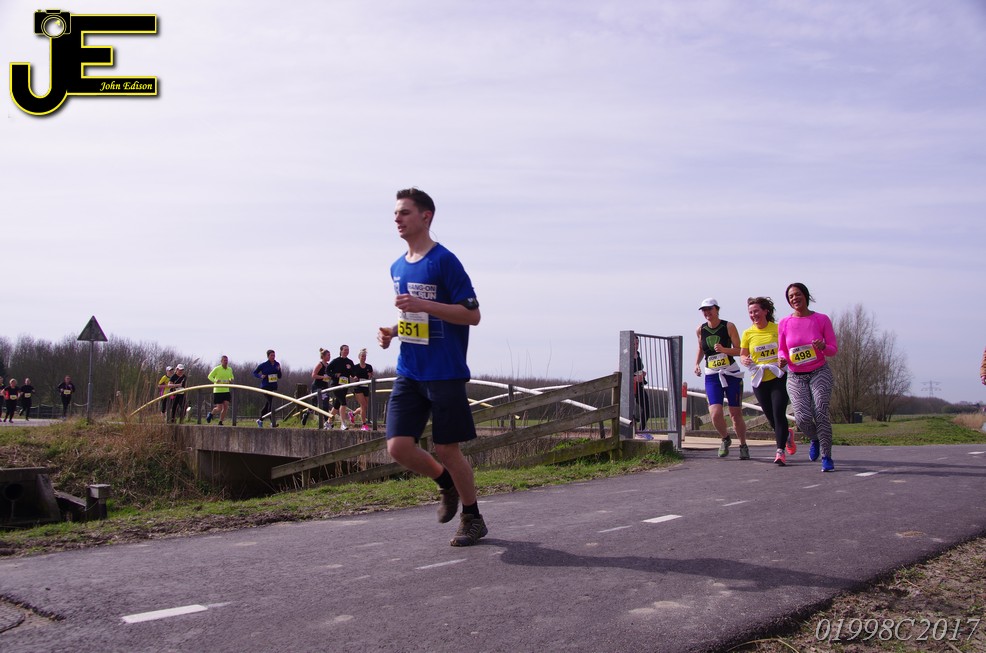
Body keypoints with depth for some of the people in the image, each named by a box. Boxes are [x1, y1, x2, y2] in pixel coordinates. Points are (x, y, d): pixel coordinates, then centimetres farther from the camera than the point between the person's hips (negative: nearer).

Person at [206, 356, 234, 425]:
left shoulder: (230, 369, 8)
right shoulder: (217, 369, -7)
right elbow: (210, 376, -4)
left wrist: (231, 380, 0)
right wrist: (215, 381, -24)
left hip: (226, 391, 5)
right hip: (218, 391, -4)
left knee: (225, 407, -7)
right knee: (219, 408, -5)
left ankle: (220, 422, 3)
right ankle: (210, 413, 26)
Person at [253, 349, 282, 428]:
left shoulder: (277, 364, 6)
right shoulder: (263, 365, -6)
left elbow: (279, 376, 9)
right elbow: (254, 372, 2)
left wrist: (278, 370, -9)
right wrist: (260, 376, -16)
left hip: (274, 387, 6)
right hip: (265, 386, -6)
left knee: (267, 404, 14)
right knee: (271, 403, -17)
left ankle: (260, 420, 30)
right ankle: (272, 422, -18)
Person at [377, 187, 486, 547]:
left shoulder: (444, 261, -10)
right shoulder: (398, 267, 14)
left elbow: (472, 315, -13)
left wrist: (423, 305, -23)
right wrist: (392, 331, 6)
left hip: (445, 372, -6)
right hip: (409, 372, 7)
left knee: (447, 449, -1)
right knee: (398, 446, -2)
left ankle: (473, 518, 20)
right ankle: (447, 484, 26)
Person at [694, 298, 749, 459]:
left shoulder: (729, 326, -6)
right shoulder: (700, 330, 3)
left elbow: (739, 350, -6)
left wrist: (724, 350, -23)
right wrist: (697, 363, 9)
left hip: (731, 374, -2)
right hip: (711, 376, 2)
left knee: (735, 414, 1)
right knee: (715, 414, -14)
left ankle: (743, 446, 23)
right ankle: (725, 439, 15)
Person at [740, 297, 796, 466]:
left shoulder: (778, 328, -3)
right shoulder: (748, 334, 3)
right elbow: (742, 355, 10)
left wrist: (784, 359, -18)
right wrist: (745, 360, -13)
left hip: (779, 377, -3)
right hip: (759, 380, 3)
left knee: (778, 413, -14)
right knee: (770, 416, 11)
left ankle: (780, 451, -10)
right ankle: (786, 435, 42)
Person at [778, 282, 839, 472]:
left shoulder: (822, 319, -2)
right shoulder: (784, 323, 2)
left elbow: (834, 349, 0)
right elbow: (781, 350, 11)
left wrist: (823, 347, -23)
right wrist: (782, 359, -12)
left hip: (819, 373, -1)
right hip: (795, 377, 1)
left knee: (820, 413, -18)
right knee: (802, 417, -14)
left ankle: (826, 457, -6)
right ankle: (814, 439, 21)